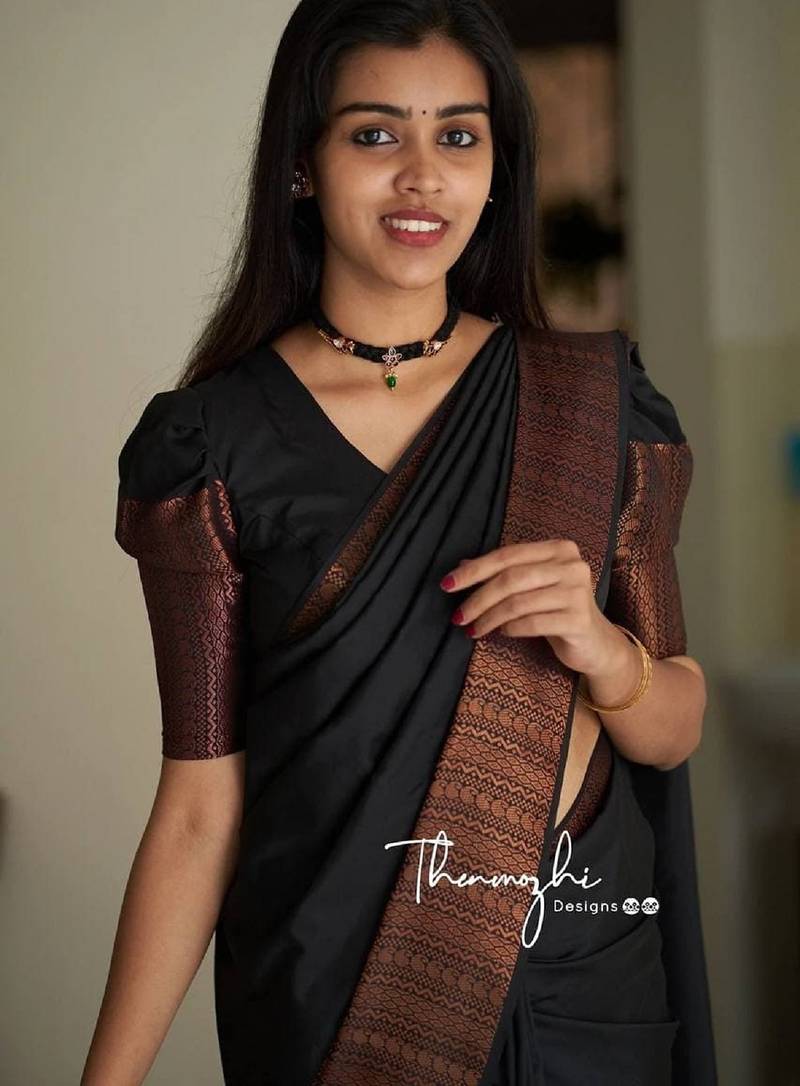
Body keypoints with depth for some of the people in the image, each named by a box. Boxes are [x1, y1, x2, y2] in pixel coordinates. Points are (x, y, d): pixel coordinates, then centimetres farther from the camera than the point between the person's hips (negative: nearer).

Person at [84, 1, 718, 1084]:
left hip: (588, 987, 3)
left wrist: (605, 650, -18)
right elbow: (200, 808, -8)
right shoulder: (214, 443, -8)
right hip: (326, 994, -2)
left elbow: (677, 730, 3)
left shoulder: (596, 402, -2)